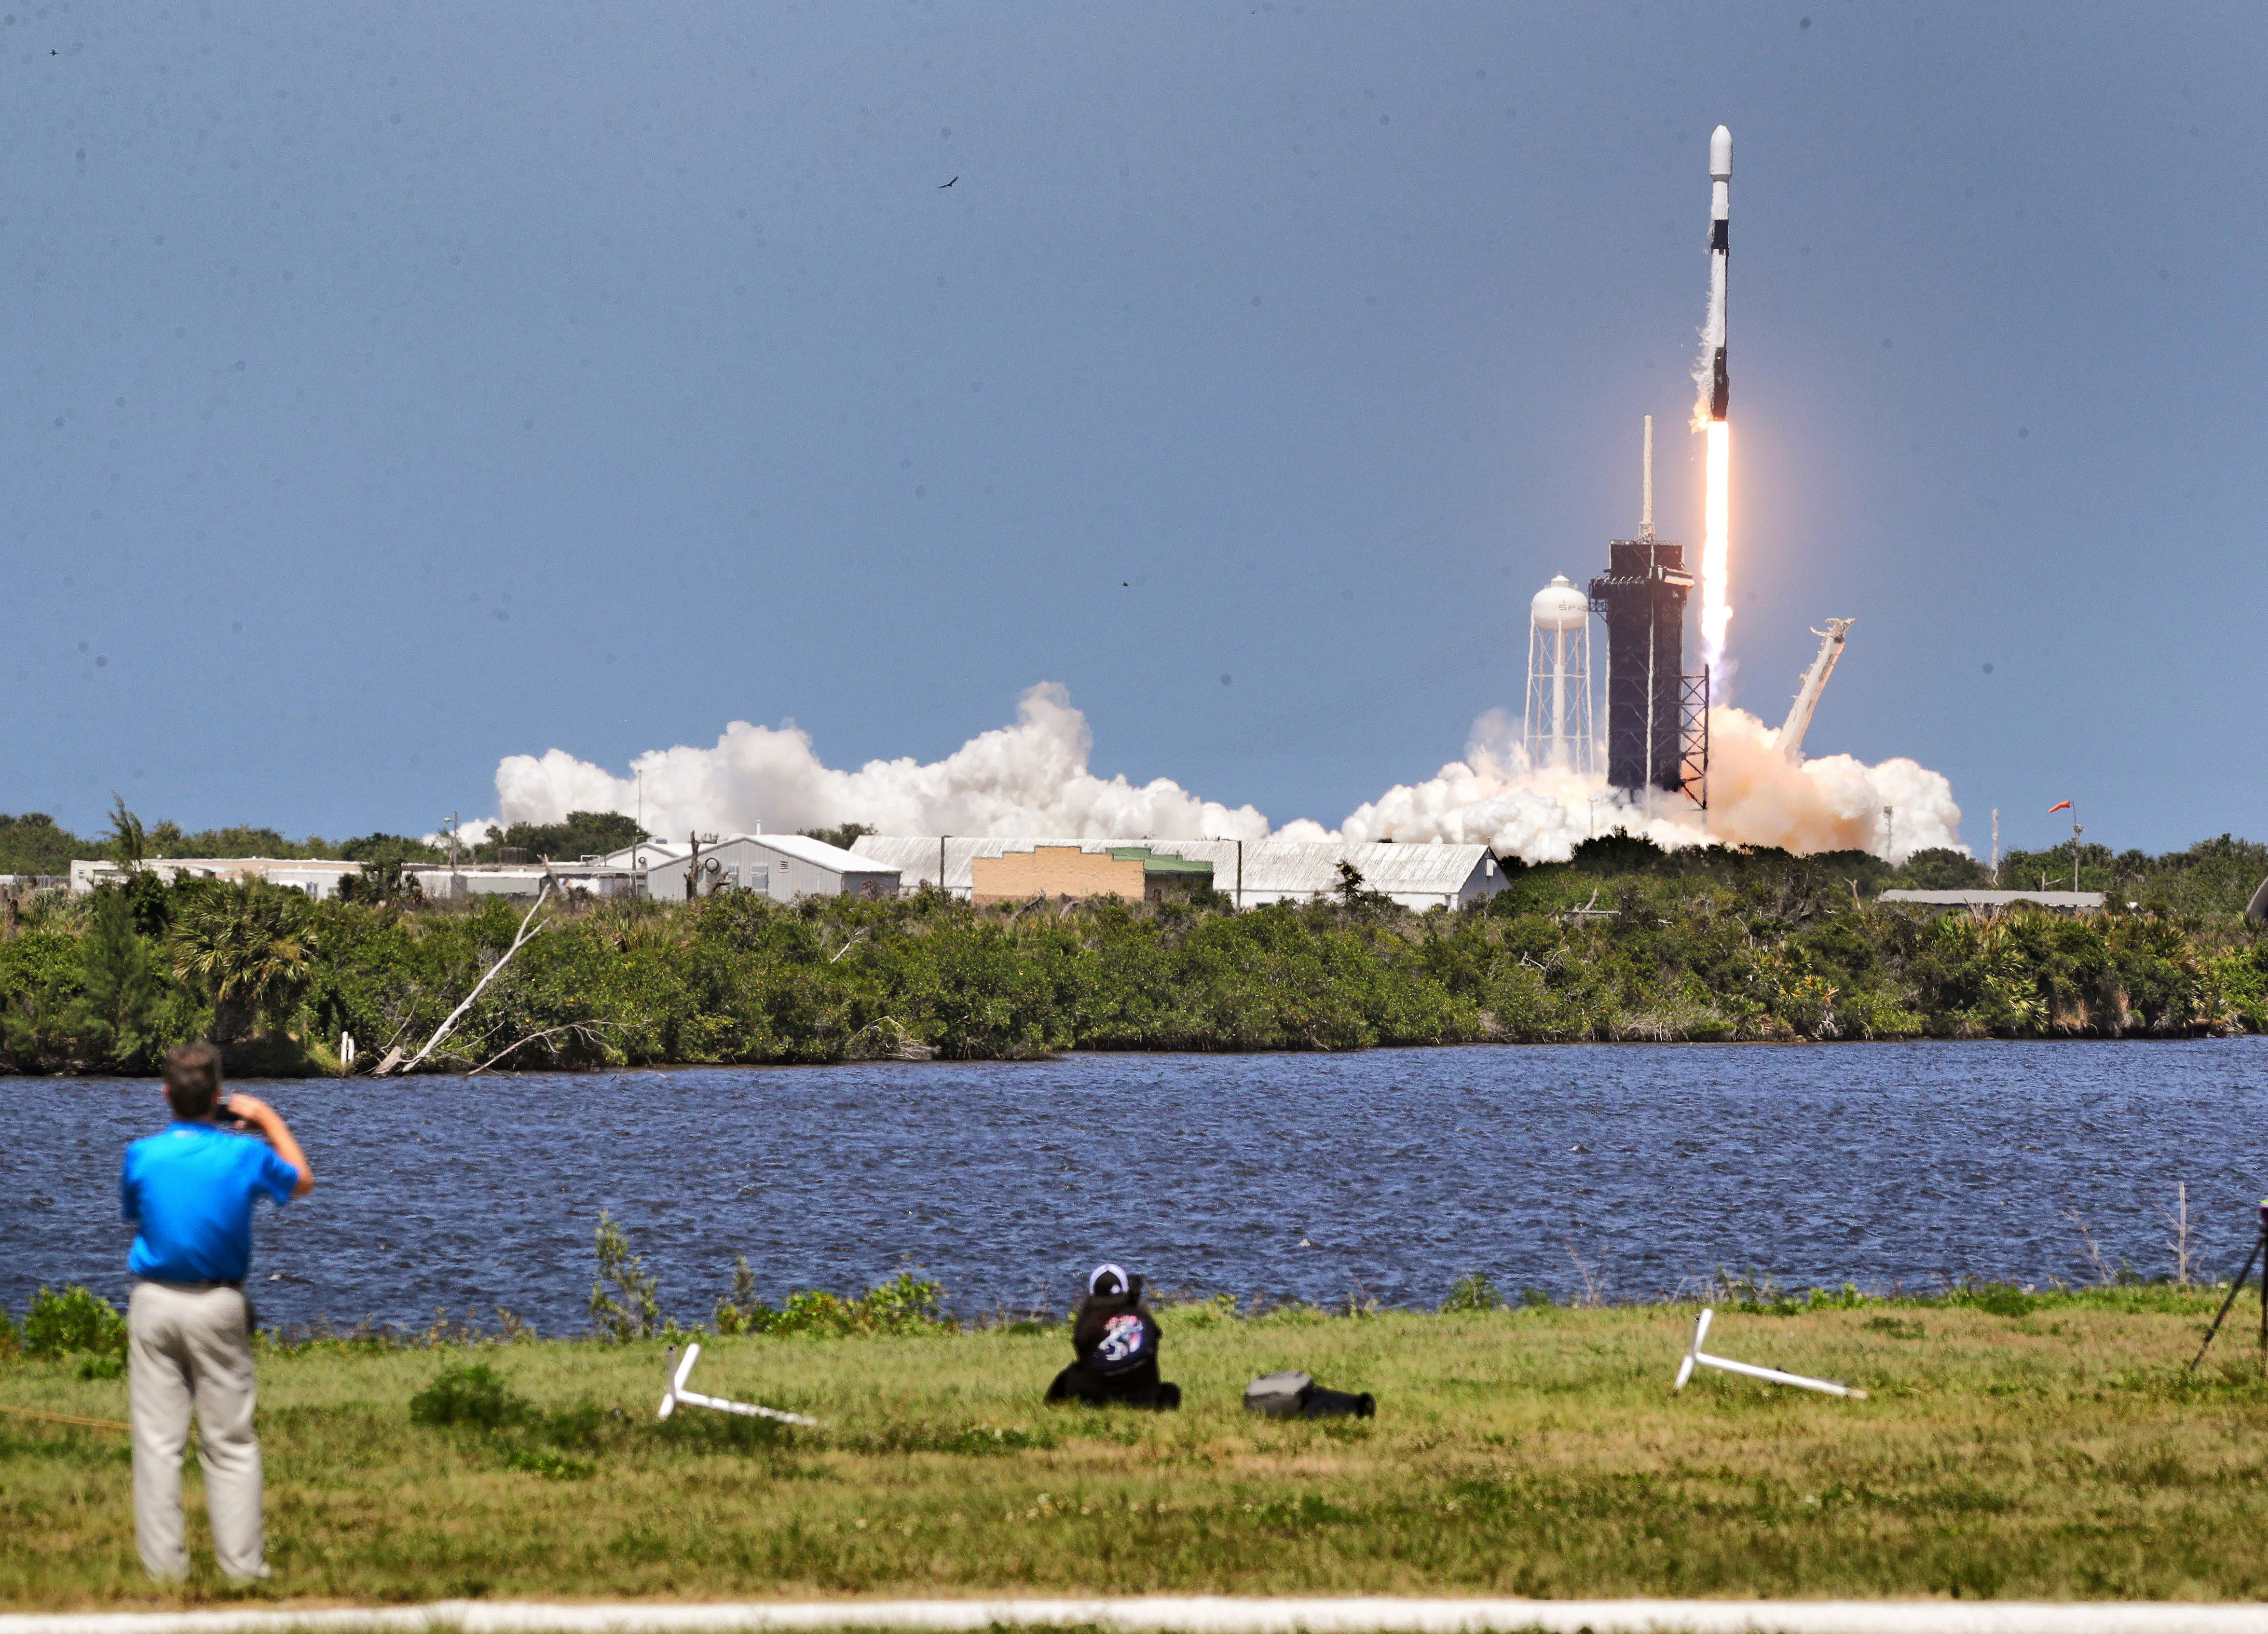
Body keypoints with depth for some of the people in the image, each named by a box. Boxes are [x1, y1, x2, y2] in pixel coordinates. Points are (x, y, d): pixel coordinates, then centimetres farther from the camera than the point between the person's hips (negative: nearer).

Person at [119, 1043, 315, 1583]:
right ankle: (241, 1562, 7)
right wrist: (269, 1119, 21)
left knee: (158, 1440, 5)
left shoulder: (142, 1154, -8)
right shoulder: (244, 1154, -9)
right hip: (218, 1306, 0)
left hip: (154, 1302, 0)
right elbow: (302, 1182, 12)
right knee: (231, 1442, 7)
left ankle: (164, 1563, 4)